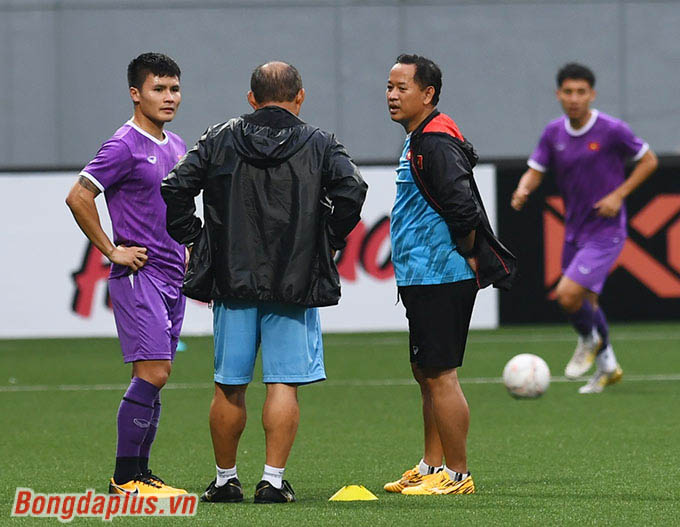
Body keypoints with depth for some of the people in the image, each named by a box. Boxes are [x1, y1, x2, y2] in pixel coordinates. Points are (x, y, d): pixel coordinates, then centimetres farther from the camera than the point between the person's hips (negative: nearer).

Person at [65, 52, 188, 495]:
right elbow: (78, 197, -15)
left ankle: (140, 473, 12)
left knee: (156, 376, 8)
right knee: (153, 372, -13)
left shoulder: (176, 147, 15)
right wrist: (112, 250, -14)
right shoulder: (125, 146, -11)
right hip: (139, 276, -8)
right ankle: (125, 477, -9)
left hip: (173, 277, 8)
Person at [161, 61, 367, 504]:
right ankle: (274, 480, -4)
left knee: (229, 386, 10)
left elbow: (175, 188, -2)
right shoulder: (320, 144, 2)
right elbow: (352, 190, -13)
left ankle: (226, 479, 18)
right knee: (284, 384, 0)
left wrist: (192, 239, 8)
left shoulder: (219, 140, 7)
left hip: (232, 283, 2)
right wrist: (329, 241, 0)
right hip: (295, 284, -2)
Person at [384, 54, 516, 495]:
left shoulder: (436, 141, -16)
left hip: (440, 279, -11)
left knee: (440, 375, -8)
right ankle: (432, 467, 23)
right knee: (427, 374, 15)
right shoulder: (419, 141, 17)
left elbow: (463, 208, -24)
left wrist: (468, 257, -13)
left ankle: (457, 475, -4)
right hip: (423, 278, 11)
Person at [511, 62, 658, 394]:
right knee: (585, 304, 16)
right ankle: (607, 365, 37)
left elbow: (648, 160, -3)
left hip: (605, 232, -6)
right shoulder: (554, 133, 0)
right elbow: (534, 172, 2)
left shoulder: (612, 130, -14)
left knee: (568, 295, -20)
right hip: (574, 231, 6)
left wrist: (619, 195, -14)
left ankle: (590, 340, 11)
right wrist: (522, 191, -22)